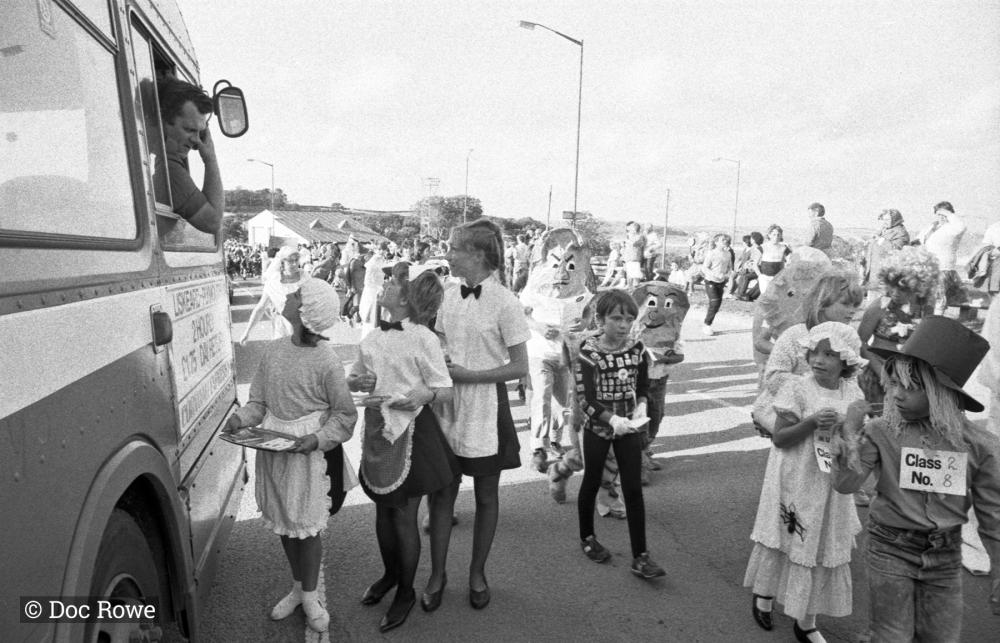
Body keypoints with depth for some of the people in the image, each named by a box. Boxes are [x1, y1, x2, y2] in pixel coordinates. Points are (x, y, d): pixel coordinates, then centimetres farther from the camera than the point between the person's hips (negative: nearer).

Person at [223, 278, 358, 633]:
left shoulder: (326, 361, -16)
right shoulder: (274, 350, -2)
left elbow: (346, 414, -8)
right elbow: (259, 400, 7)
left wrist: (318, 438, -21)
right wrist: (240, 418, -11)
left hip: (306, 452, -5)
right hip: (271, 447, 5)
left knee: (306, 526, 7)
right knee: (283, 522, 17)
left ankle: (310, 596, 29)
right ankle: (298, 587, 38)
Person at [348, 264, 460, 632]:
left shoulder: (422, 338, -14)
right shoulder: (374, 338, 4)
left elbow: (446, 392, -13)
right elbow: (353, 379, 15)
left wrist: (423, 395, -33)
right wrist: (358, 381, -8)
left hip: (410, 430, -6)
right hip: (377, 426, 6)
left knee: (404, 517, 7)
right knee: (383, 510, 19)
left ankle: (406, 591, 27)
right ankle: (390, 574, 43)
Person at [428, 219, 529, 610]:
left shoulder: (504, 303, -13)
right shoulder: (450, 294, 3)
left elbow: (519, 368, -13)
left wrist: (466, 374, -16)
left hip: (485, 407, -4)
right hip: (447, 405, 4)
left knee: (486, 496, 11)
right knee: (441, 492, 10)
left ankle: (477, 573, 31)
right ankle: (437, 574, 28)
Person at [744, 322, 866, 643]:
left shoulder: (852, 393, -1)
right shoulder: (797, 389, -15)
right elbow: (779, 439, -15)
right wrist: (811, 422, -29)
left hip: (831, 484, 5)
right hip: (796, 482, -4)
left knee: (825, 547, 12)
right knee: (787, 540, 10)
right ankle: (763, 593, 37)